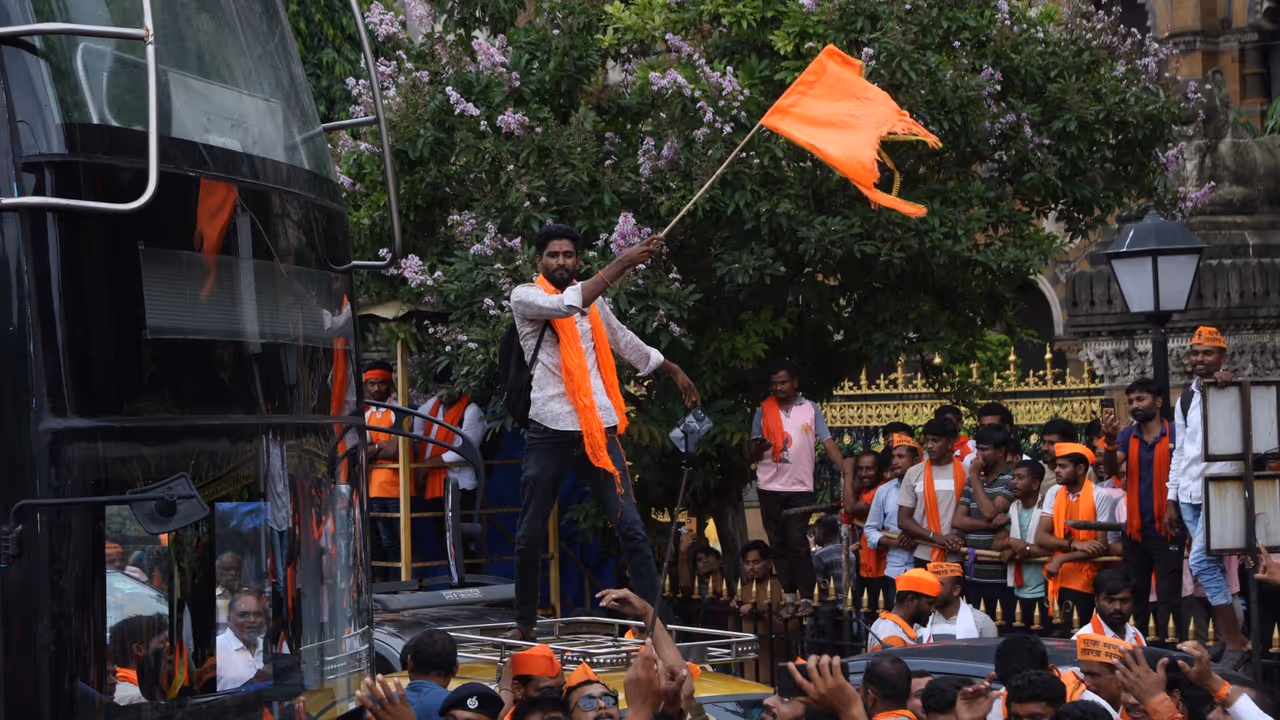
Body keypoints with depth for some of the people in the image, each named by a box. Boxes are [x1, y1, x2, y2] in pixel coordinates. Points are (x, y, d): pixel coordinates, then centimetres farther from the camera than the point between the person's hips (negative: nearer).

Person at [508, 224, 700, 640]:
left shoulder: (591, 298, 14)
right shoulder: (525, 297, -2)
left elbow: (624, 341, 31)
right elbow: (566, 306, -23)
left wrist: (672, 370, 37)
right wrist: (620, 265, -26)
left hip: (598, 429, 3)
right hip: (549, 431, -3)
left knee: (631, 527, -7)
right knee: (530, 536, 3)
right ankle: (525, 624, 18)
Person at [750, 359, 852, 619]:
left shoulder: (811, 409, 2)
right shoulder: (763, 411, 6)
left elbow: (828, 442, -4)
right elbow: (753, 455, 7)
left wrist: (846, 470, -19)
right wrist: (759, 448, -17)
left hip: (800, 488, -3)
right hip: (770, 488, 3)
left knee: (797, 543, -9)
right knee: (779, 545, 5)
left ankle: (806, 598, -6)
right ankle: (789, 597, 10)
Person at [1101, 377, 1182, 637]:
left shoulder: (1175, 435, -5)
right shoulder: (1127, 436, 6)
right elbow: (1111, 470, -7)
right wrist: (1110, 440, -23)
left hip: (1166, 530, -4)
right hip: (1135, 530, 4)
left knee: (1168, 596, -4)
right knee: (1136, 595, 12)